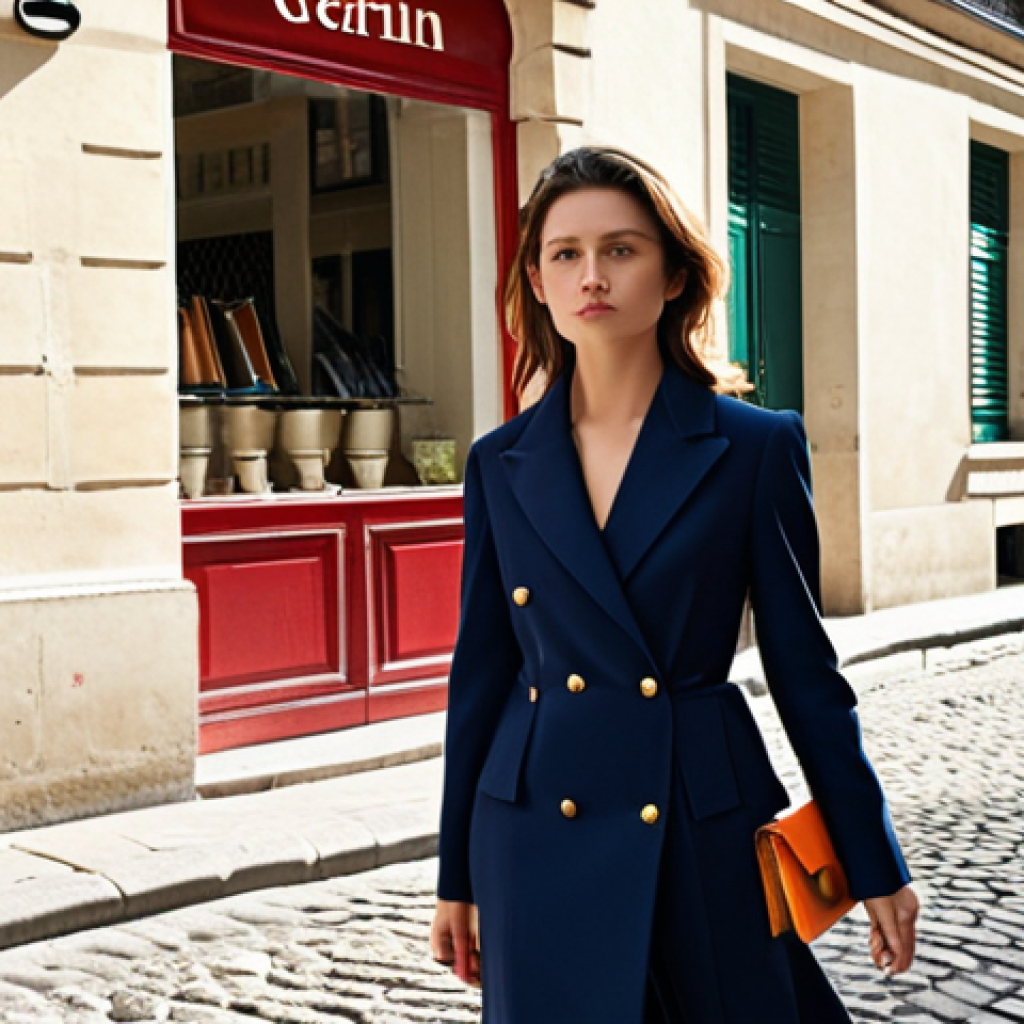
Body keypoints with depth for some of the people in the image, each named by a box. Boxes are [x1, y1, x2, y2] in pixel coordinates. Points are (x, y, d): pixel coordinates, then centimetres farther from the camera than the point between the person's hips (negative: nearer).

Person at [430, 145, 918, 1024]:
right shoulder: (501, 463, 4)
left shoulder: (757, 447, -4)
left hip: (705, 832, -1)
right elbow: (481, 673, 8)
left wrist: (877, 869, 2)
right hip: (541, 842, 2)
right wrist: (456, 880, 11)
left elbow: (803, 667, 0)